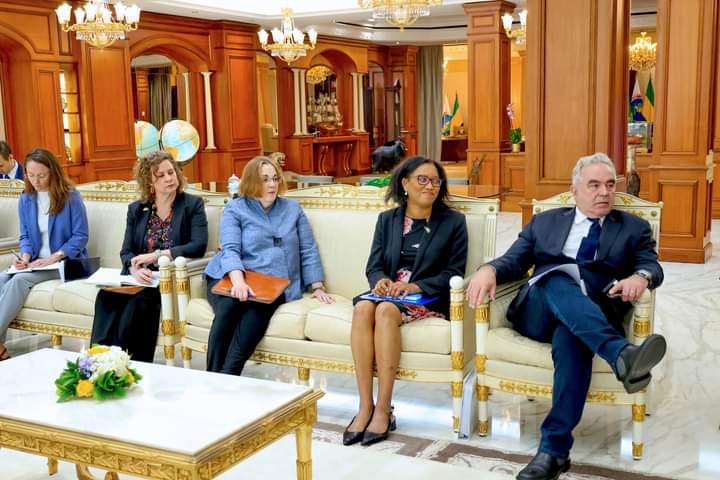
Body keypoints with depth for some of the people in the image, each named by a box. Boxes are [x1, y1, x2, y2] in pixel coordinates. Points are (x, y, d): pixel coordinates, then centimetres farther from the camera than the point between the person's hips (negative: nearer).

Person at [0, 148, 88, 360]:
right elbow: (25, 236, 12)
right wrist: (25, 256, -10)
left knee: (19, 280, -28)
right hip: (36, 262, 5)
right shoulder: (26, 199, 8)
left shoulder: (70, 196, -8)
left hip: (65, 262, -5)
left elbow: (80, 236, -9)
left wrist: (53, 258, -18)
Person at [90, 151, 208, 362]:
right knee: (106, 295, -28)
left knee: (140, 299, -33)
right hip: (140, 277, 4)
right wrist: (135, 268, -17)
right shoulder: (136, 209, 16)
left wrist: (157, 255, -17)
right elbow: (126, 251, 8)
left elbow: (199, 246, -9)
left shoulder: (192, 204, 5)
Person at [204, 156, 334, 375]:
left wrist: (317, 287, 5)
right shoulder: (235, 209, 10)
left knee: (256, 313, -35)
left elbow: (308, 251, 17)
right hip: (232, 279, -1)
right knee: (228, 307, -36)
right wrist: (238, 281, -25)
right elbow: (230, 250, -6)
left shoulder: (292, 209, 19)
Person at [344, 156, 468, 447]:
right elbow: (374, 265, 9)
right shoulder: (387, 219, 16)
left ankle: (383, 409, -30)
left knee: (386, 311, -35)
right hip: (389, 293, 3)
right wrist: (381, 280, -16)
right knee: (362, 308, -32)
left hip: (429, 299, -3)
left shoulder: (453, 222, 6)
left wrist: (416, 286, -17)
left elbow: (454, 273, -2)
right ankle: (365, 407, -30)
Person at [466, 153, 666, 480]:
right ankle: (622, 355, -54)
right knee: (558, 278, -34)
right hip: (539, 313, 1)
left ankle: (554, 449, -38)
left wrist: (640, 276, -22)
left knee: (570, 337, -38)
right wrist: (489, 269, -11)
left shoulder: (634, 228, 21)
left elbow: (651, 265, 5)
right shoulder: (544, 222, 23)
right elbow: (514, 261, 13)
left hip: (595, 316, -1)